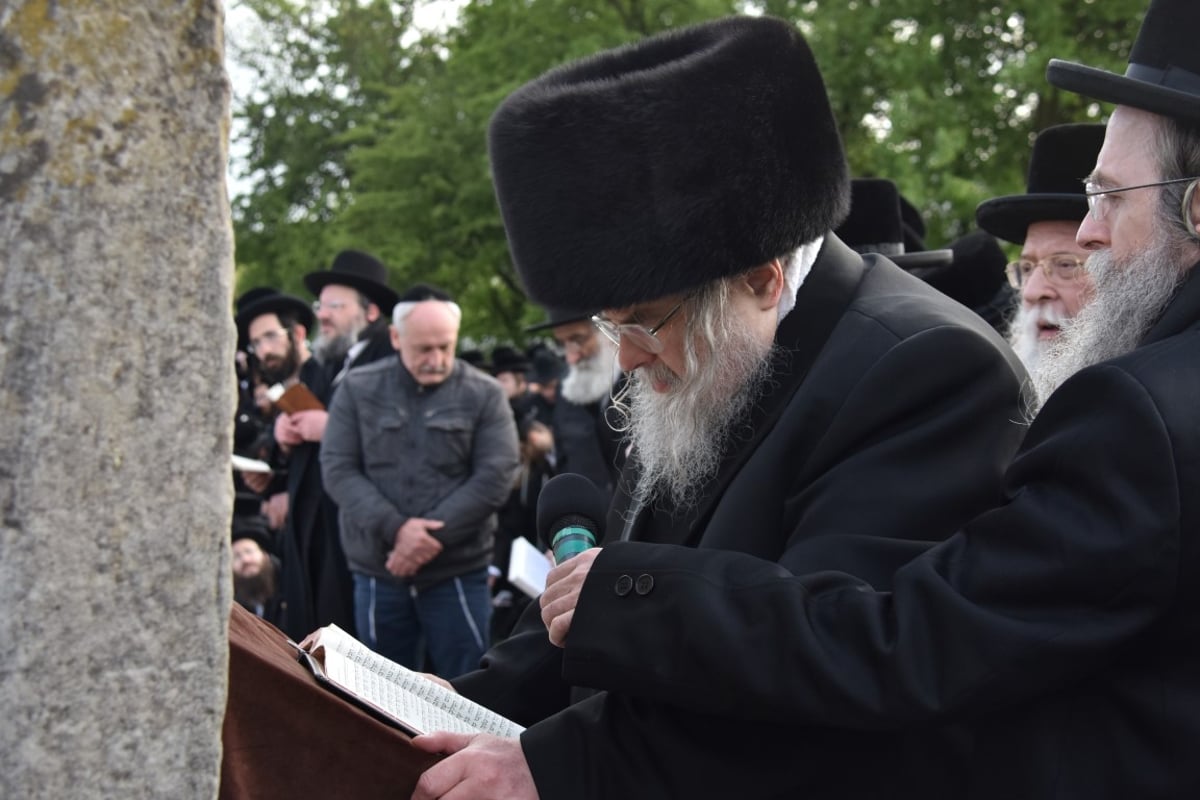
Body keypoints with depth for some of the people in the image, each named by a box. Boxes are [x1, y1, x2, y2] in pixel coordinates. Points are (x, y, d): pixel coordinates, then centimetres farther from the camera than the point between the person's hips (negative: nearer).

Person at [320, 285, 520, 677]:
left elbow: (495, 477, -7)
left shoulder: (484, 395, 0)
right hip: (377, 572, 2)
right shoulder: (358, 389, 4)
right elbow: (337, 469, -2)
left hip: (458, 574, -1)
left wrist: (428, 537, -14)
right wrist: (395, 528, -16)